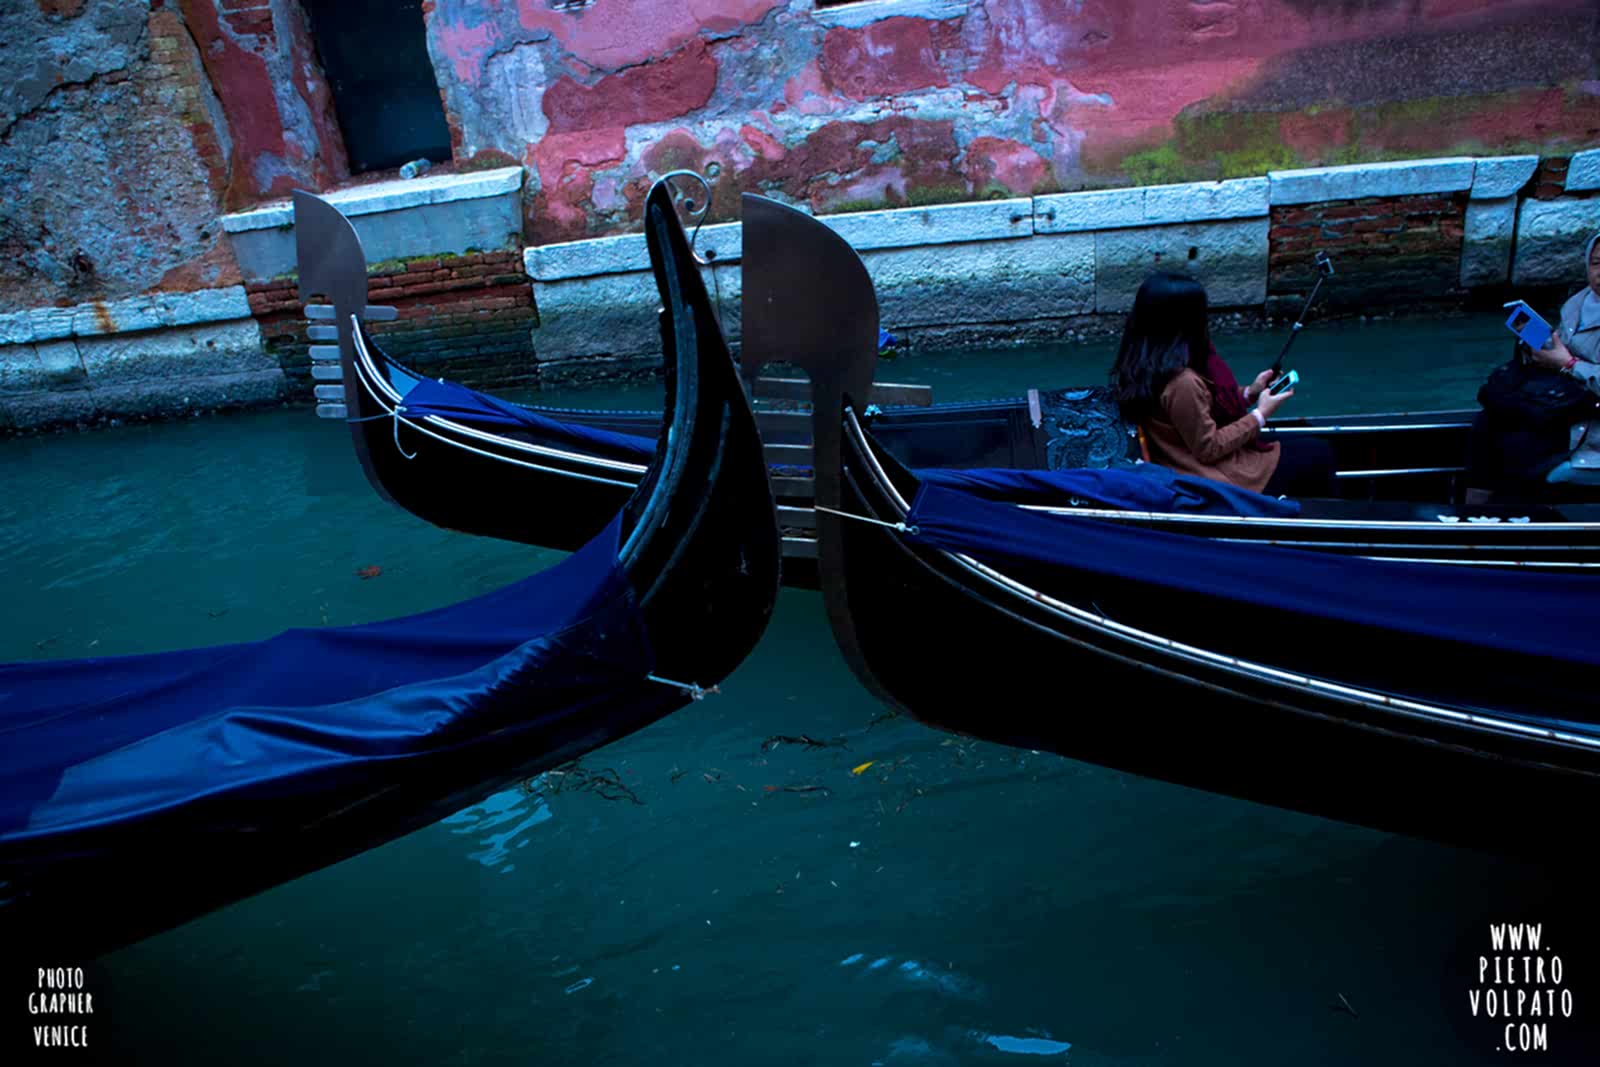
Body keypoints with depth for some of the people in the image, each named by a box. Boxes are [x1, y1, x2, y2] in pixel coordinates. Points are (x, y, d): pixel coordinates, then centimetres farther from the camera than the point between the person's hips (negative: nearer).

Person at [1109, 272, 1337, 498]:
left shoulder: (1143, 364, -3)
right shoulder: (1182, 381, -31)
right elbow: (1209, 449, -23)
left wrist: (1248, 393, 6)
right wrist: (1260, 415, -12)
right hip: (1214, 482, -9)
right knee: (1319, 454, 8)